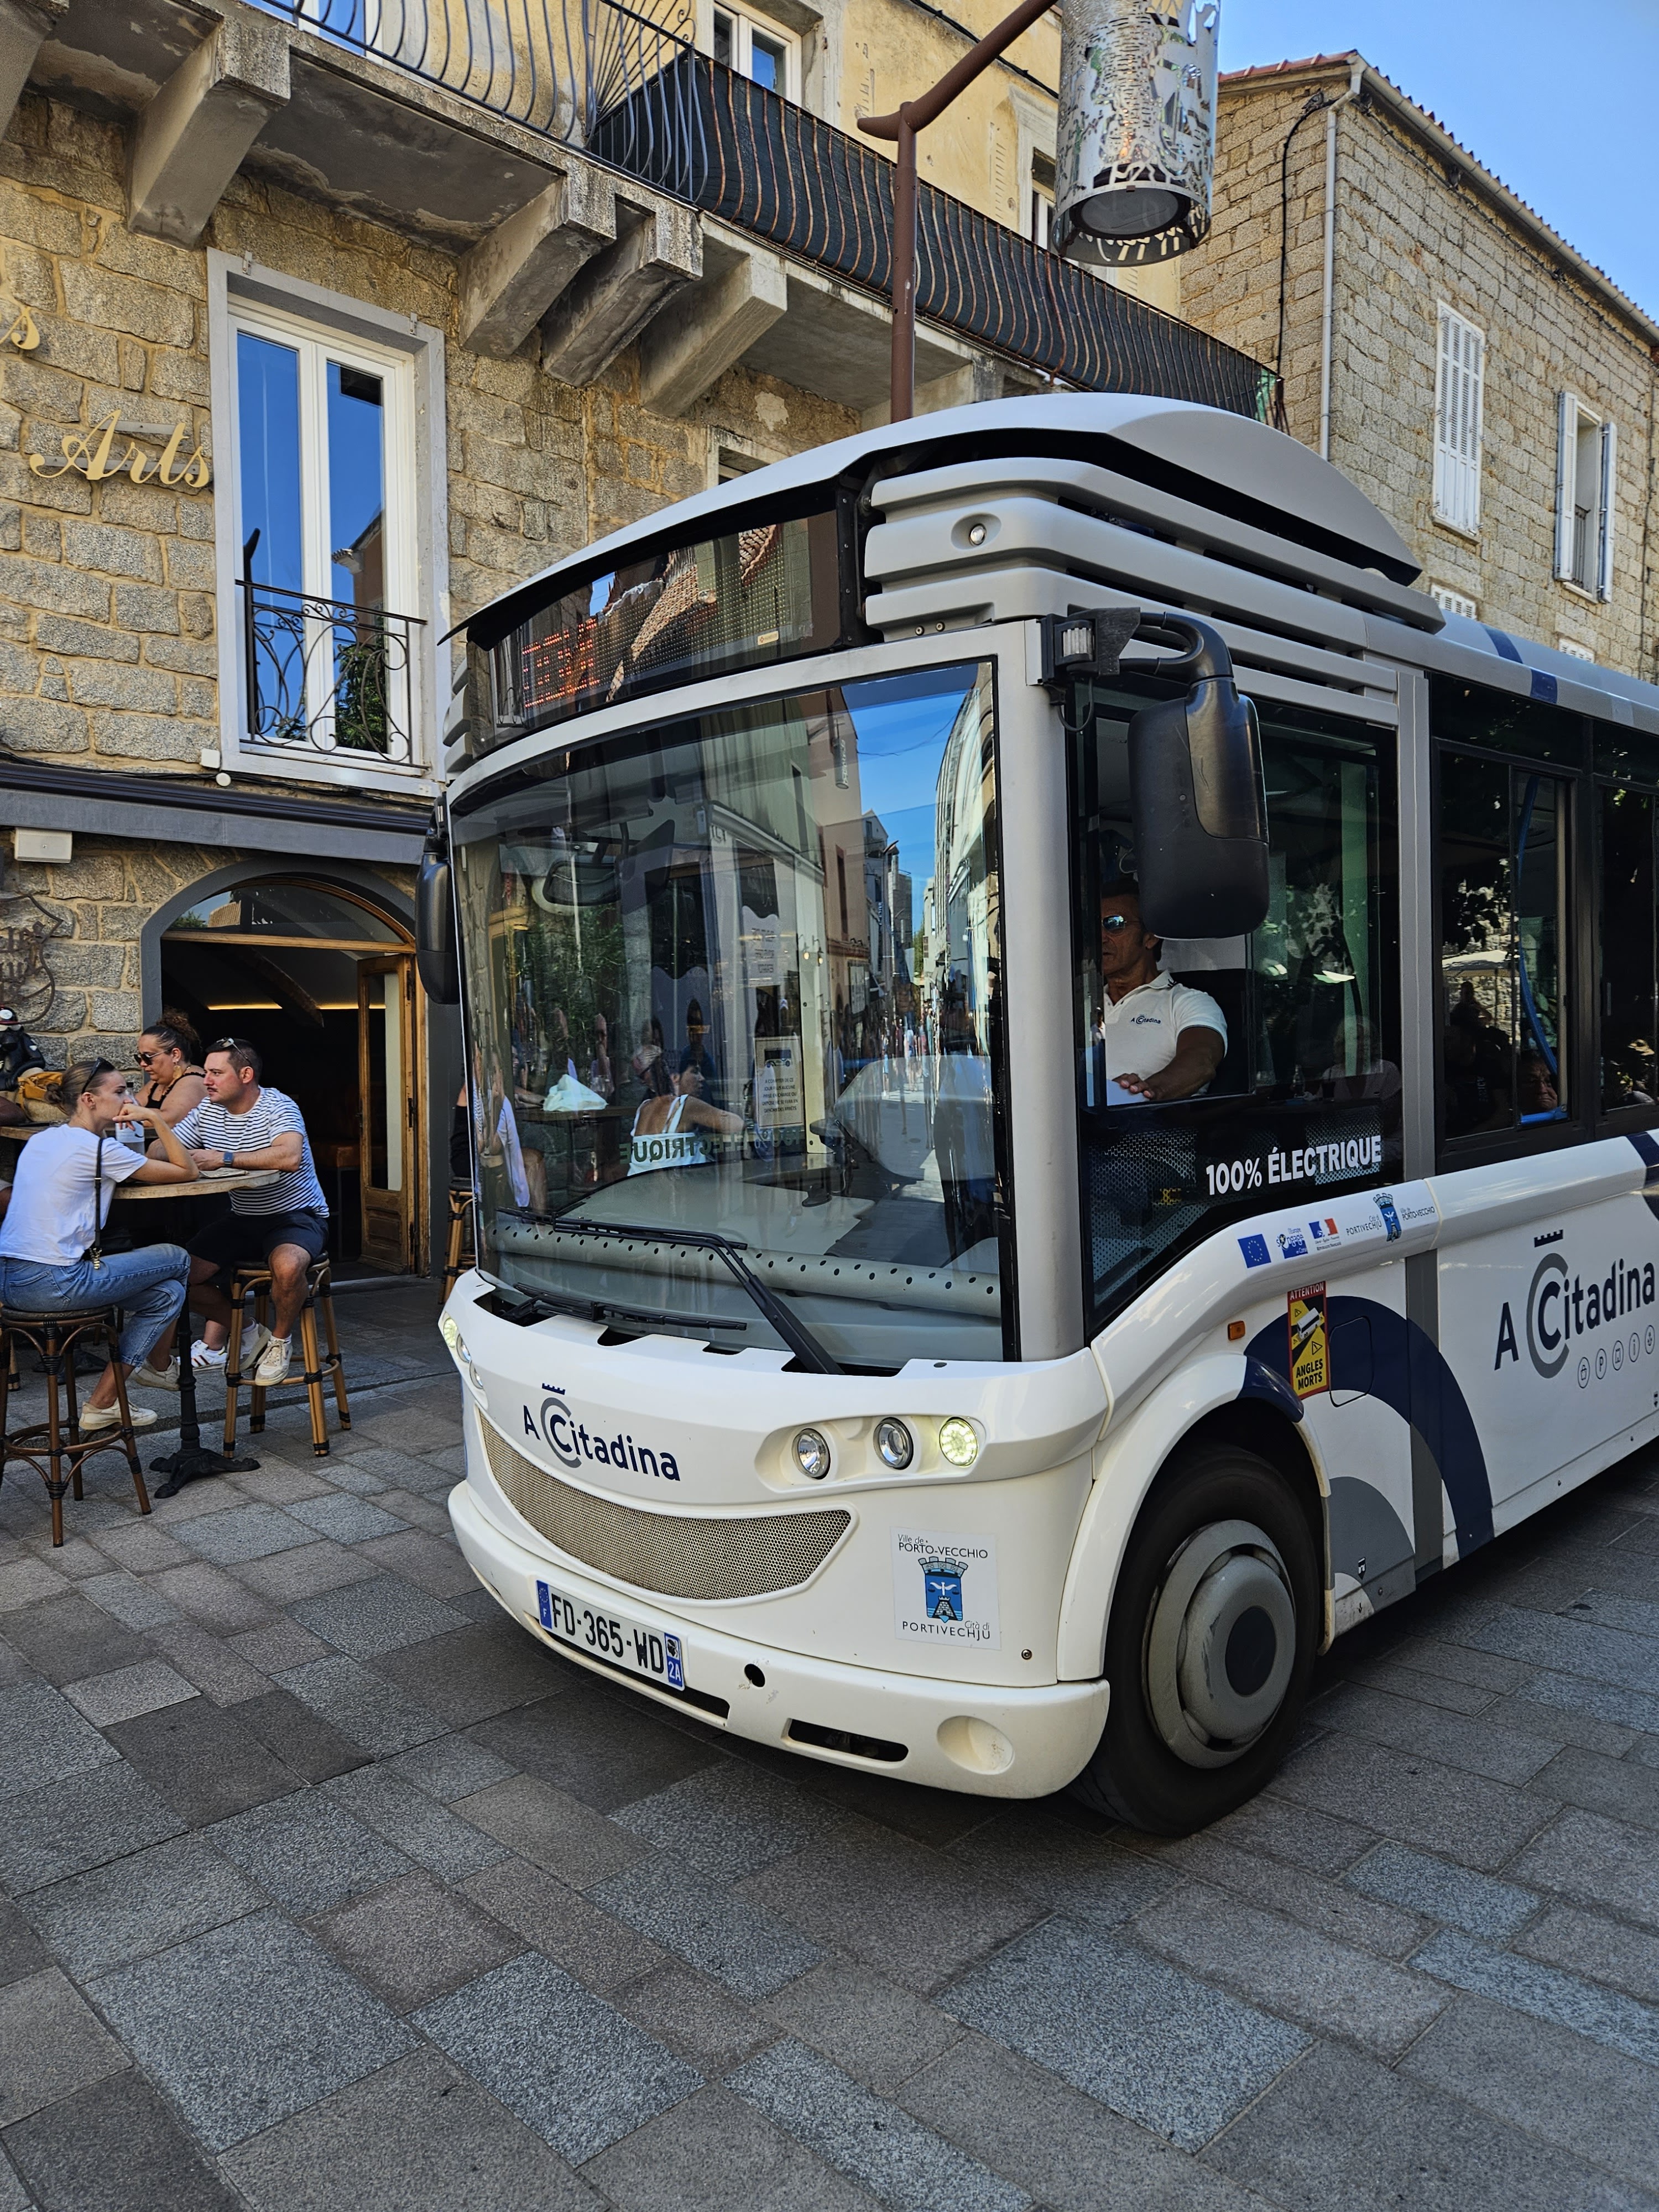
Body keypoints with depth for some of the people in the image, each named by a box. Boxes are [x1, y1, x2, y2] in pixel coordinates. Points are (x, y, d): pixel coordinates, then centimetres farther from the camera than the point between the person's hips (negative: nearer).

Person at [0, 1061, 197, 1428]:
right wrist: (156, 1118, -2)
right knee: (176, 1259, 7)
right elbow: (188, 1173, -8)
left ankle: (102, 1403, 19)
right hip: (54, 1284, -9)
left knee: (166, 1293, 15)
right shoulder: (98, 1149, -12)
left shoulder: (41, 1139, 14)